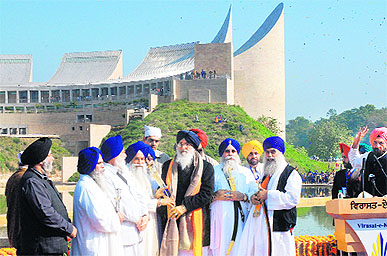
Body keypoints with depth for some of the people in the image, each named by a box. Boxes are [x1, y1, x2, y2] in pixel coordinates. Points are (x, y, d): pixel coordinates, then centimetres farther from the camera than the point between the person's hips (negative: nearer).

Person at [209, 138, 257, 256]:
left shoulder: (246, 172, 19)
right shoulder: (214, 171, 15)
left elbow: (255, 194, 8)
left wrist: (243, 196, -11)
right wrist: (215, 196, -13)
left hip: (241, 219, 1)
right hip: (220, 219, -1)